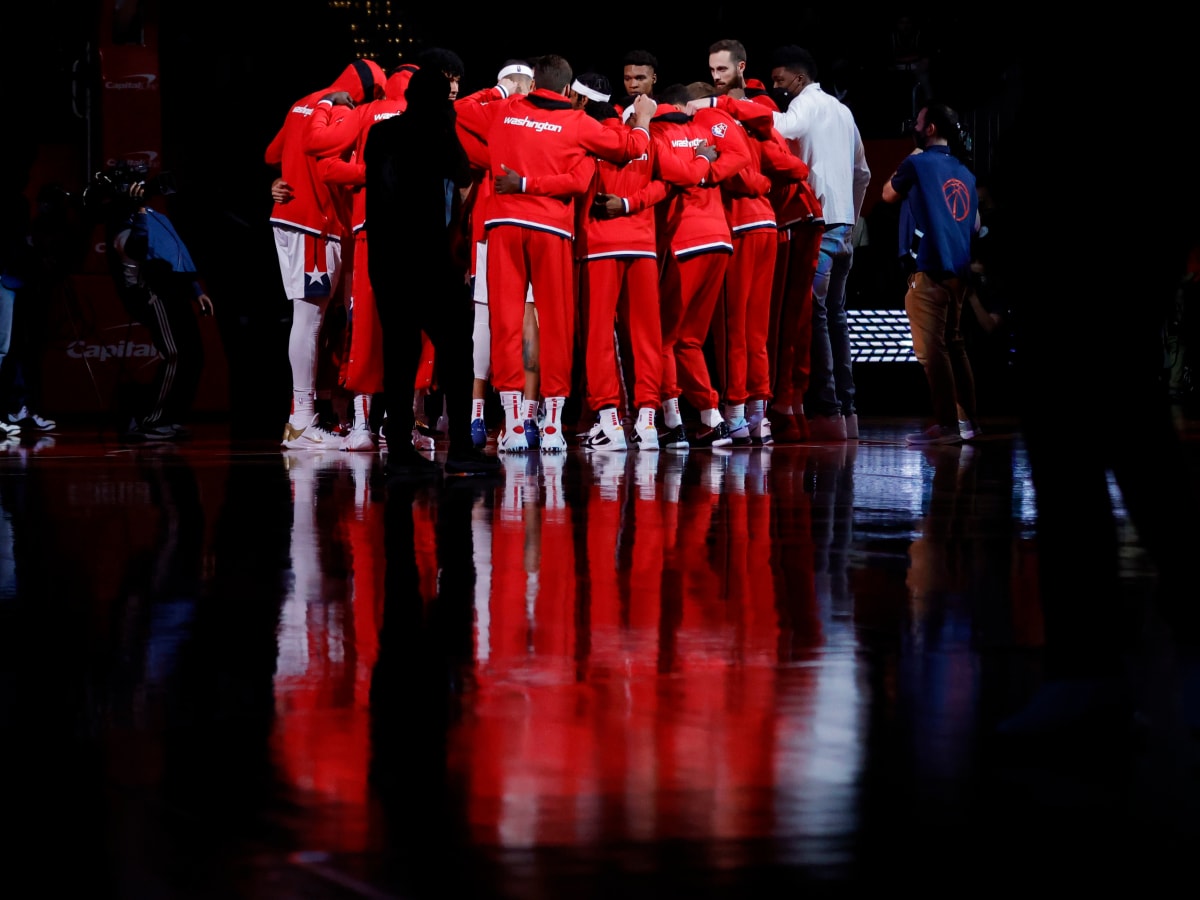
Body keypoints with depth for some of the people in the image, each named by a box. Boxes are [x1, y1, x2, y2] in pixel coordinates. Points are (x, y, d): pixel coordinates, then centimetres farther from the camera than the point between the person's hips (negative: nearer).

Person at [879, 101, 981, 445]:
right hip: (959, 269, 8)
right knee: (954, 345, 14)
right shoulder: (964, 172, 16)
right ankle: (967, 420, 12)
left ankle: (947, 424, -15)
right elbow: (976, 225, 22)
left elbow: (889, 195, 15)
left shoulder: (917, 163, -3)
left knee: (931, 348, -9)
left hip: (930, 269, -8)